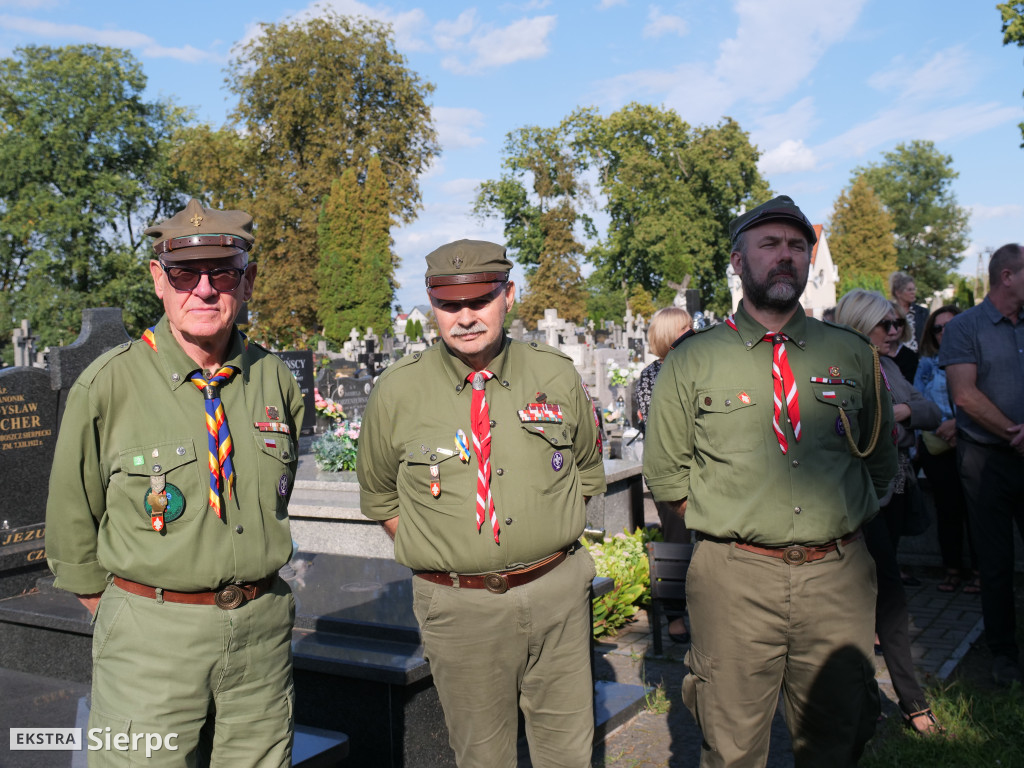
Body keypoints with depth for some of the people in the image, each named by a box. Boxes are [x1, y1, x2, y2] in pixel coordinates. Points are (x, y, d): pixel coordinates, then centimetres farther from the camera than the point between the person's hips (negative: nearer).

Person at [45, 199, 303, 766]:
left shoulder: (275, 381, 1)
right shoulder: (107, 385, -10)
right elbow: (72, 519, 1)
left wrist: (253, 593, 14)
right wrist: (120, 616, 8)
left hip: (262, 630, 4)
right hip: (152, 633, -3)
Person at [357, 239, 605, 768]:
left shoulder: (557, 376, 0)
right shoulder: (397, 392, -6)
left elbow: (587, 473, 15)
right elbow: (379, 496, 9)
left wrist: (553, 541, 6)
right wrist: (436, 553, 2)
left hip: (557, 591, 2)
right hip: (459, 605, -1)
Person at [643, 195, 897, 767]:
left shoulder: (853, 354, 6)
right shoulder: (692, 362, 0)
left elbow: (883, 462, 17)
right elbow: (665, 473, 6)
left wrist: (842, 520, 10)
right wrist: (731, 526, 4)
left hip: (838, 576, 2)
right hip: (735, 580, -2)